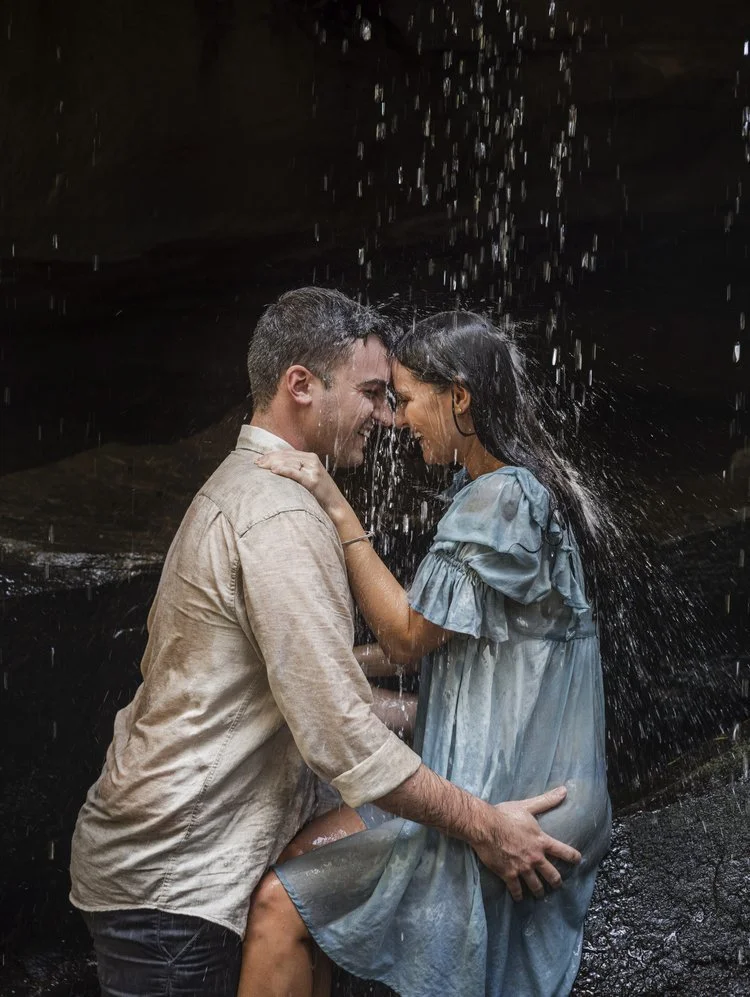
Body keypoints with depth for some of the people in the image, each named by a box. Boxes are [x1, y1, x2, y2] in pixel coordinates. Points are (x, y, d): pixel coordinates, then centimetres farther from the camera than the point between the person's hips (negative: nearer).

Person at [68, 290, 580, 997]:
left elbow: (309, 681, 20)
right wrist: (480, 825, -16)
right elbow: (341, 735, -23)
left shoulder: (237, 487, 14)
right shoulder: (281, 519, -20)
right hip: (173, 886, -10)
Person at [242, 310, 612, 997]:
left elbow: (408, 637, -15)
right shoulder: (529, 488, 14)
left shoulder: (502, 499, -18)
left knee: (279, 907, -16)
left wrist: (338, 511, -16)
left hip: (495, 803, -11)